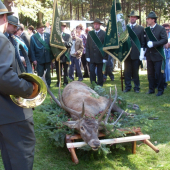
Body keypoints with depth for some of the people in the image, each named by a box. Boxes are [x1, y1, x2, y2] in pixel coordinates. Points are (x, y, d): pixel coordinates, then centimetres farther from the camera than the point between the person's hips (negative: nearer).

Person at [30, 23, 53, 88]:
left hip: (48, 58, 2)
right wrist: (34, 59, -9)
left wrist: (52, 57, 1)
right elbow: (32, 49, -3)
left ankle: (48, 86, 22)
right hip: (39, 59, -2)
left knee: (48, 73, 11)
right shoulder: (33, 37, -2)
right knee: (40, 74, 4)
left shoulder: (48, 35, 5)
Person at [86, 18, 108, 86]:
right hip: (92, 57, 2)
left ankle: (100, 85, 17)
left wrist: (105, 57, -9)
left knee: (100, 72, 6)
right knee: (91, 71, -3)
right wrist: (87, 56, 0)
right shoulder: (90, 33, 9)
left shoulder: (104, 34, -2)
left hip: (100, 57, -2)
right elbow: (87, 45, 7)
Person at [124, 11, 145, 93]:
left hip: (136, 54, -2)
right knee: (127, 71, 4)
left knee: (135, 72, 4)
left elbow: (143, 42, 1)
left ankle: (136, 87, 14)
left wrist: (142, 53, -5)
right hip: (127, 53, 2)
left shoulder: (141, 28, 4)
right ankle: (128, 87, 13)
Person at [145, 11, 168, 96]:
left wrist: (153, 44, -22)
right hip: (149, 55, 5)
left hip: (157, 55, -5)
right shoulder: (146, 29, 9)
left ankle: (160, 90, 10)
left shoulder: (161, 29, -7)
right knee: (150, 73, 11)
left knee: (158, 73, -2)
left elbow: (165, 40, -16)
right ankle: (151, 89, 21)